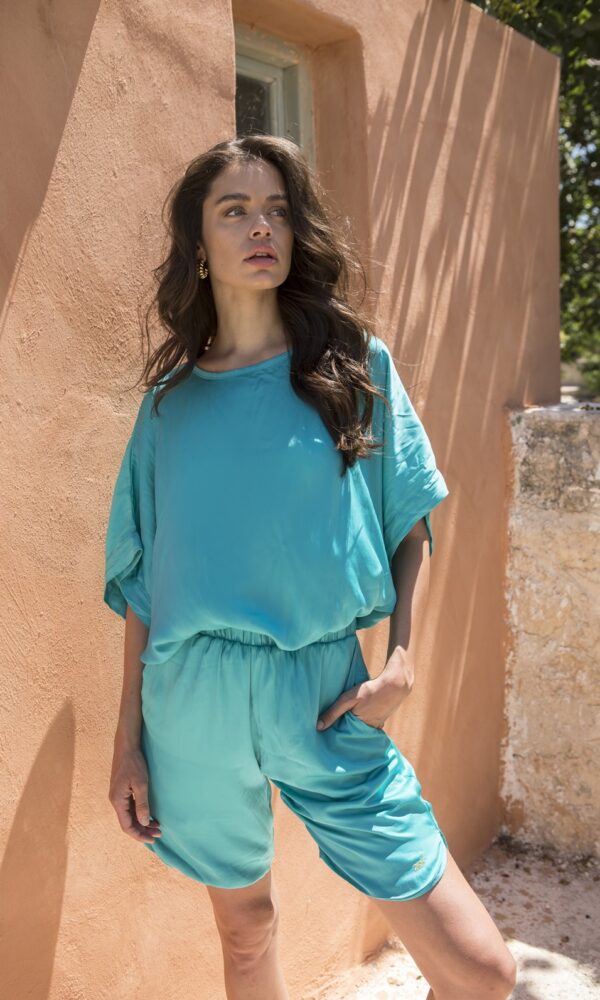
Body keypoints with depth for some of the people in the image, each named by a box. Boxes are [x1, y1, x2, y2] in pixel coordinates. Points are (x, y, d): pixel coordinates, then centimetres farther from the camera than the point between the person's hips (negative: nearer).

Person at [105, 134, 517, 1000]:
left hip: (324, 696, -1)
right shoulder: (171, 399, 4)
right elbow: (141, 578, 6)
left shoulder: (358, 364, 2)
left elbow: (411, 522, 6)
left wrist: (402, 657, -8)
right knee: (246, 927, 19)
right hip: (192, 700, 1)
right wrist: (128, 741, 5)